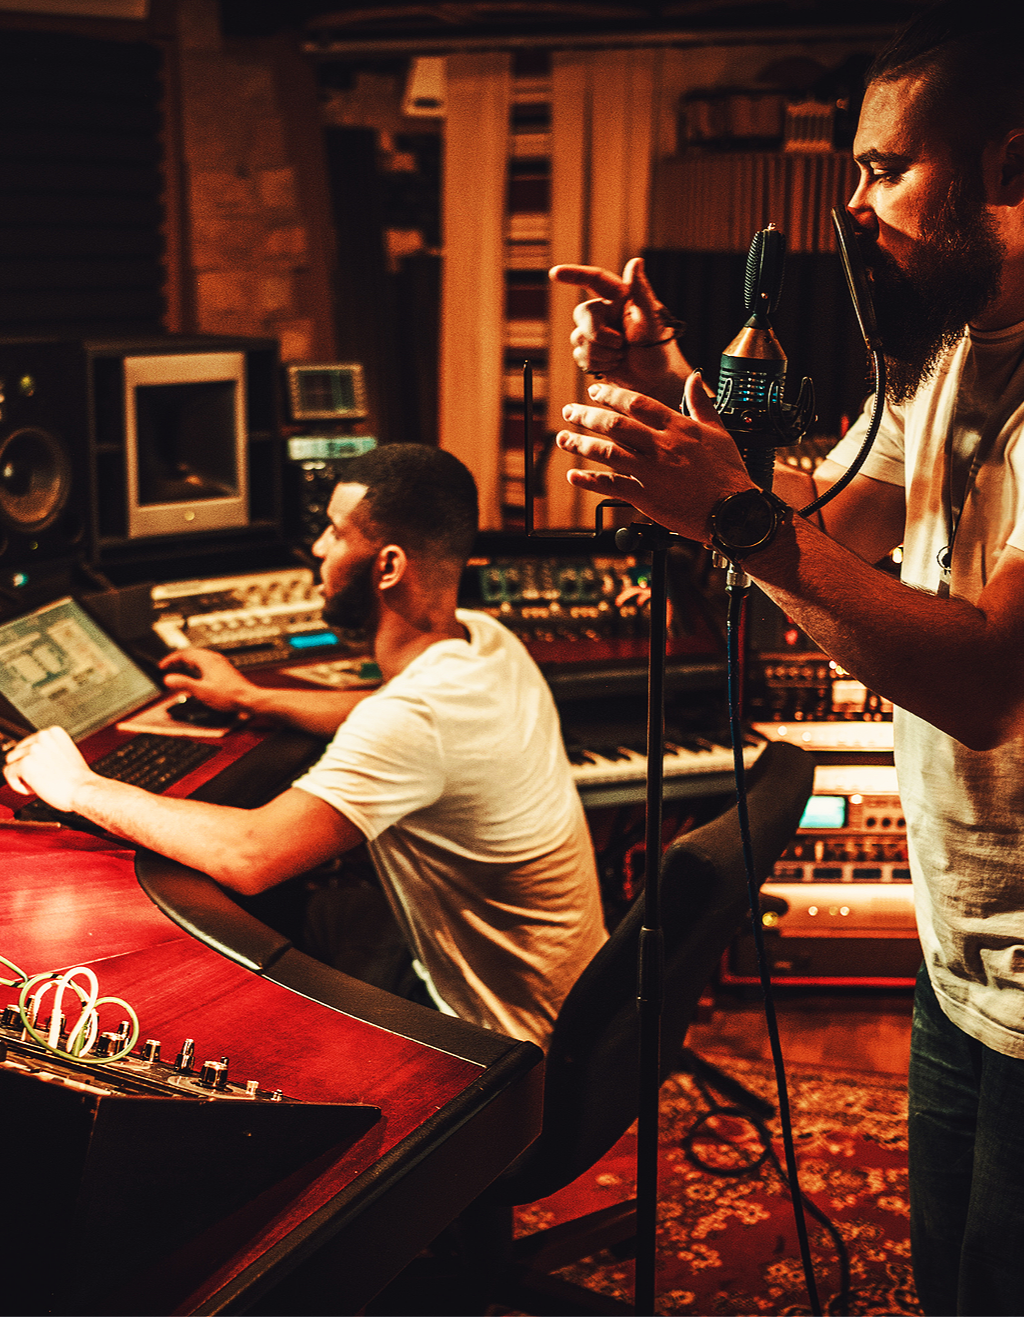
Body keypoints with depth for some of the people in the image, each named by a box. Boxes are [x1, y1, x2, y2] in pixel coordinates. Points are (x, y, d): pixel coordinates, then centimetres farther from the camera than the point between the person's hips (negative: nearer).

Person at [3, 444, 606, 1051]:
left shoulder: (414, 715, -34)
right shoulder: (482, 638, -4)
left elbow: (250, 855, -40)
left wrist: (79, 787, -26)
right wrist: (251, 696, 23)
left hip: (502, 1042, -8)